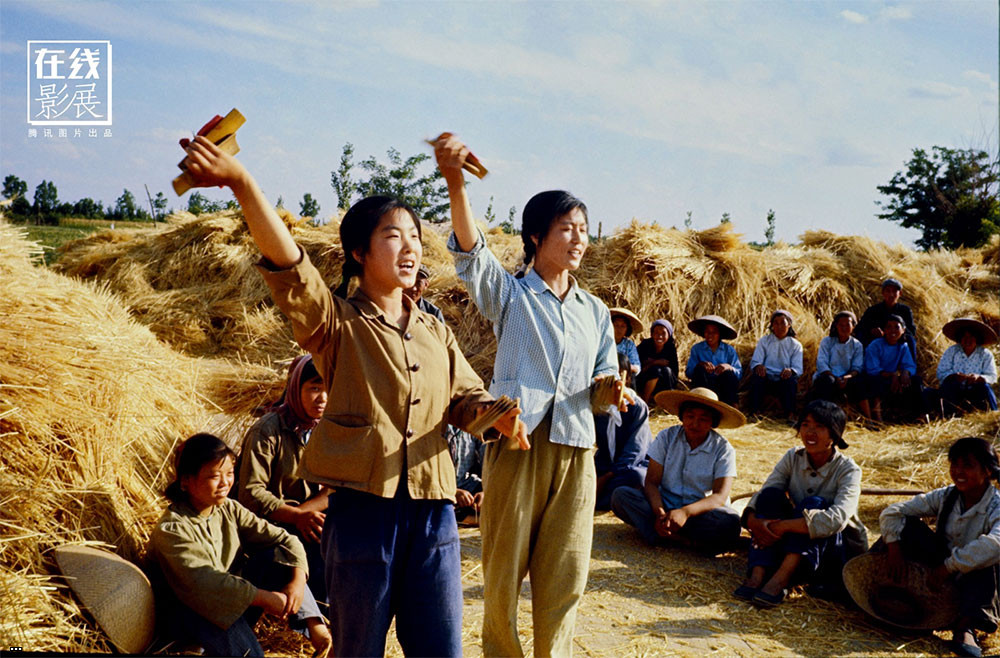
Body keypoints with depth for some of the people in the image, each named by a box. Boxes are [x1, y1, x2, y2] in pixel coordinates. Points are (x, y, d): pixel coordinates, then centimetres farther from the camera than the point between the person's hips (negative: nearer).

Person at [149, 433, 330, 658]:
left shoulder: (229, 510, -1)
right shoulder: (171, 529, -20)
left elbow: (285, 539, -5)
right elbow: (203, 581, -34)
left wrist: (298, 580, -24)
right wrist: (264, 598, -37)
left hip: (235, 603, 7)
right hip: (187, 613, -6)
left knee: (280, 558, -11)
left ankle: (315, 626, -17)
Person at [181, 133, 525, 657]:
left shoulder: (435, 332, 15)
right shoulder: (337, 323, -4)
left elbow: (465, 399, 15)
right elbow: (289, 268, -20)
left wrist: (496, 415, -9)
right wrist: (241, 182, -34)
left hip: (433, 509, 4)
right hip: (362, 507, -4)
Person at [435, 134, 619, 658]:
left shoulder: (594, 311, 15)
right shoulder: (510, 294, 2)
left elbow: (602, 388, 17)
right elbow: (470, 251, -17)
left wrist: (610, 390, -9)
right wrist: (455, 182, -34)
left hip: (575, 451, 4)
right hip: (517, 443, -3)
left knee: (563, 574, 9)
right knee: (505, 569, 4)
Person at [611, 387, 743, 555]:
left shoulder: (723, 449, -5)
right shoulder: (666, 437, -1)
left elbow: (720, 496, -15)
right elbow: (651, 482, -6)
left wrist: (685, 512, -33)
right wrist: (659, 513, -28)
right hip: (665, 505, 2)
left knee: (730, 524, -34)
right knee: (620, 495, -24)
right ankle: (684, 539, -32)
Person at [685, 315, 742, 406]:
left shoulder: (729, 350, 7)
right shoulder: (696, 349, 7)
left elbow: (739, 374, -2)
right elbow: (688, 373, -4)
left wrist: (729, 367, -23)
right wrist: (700, 365, -24)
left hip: (724, 387, 0)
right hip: (705, 386, 0)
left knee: (728, 373, -29)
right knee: (699, 368, -27)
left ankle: (731, 405, -23)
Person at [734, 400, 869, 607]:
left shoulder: (848, 469, -15)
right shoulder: (793, 458, -2)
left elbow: (837, 518, -32)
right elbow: (762, 494, -10)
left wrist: (783, 526, -38)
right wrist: (752, 520, -33)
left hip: (841, 549, -3)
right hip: (793, 546, 4)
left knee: (813, 504, -31)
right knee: (771, 495, -21)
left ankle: (780, 580, -42)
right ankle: (757, 576, -35)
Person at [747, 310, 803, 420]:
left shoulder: (796, 345, 10)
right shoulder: (764, 341, 12)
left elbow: (798, 368, -2)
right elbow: (754, 362, 1)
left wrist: (790, 371, -28)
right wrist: (758, 366, -26)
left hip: (784, 380, 0)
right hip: (766, 380, 1)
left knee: (791, 379, -33)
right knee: (757, 375, -31)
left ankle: (790, 414, -36)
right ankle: (755, 412, -34)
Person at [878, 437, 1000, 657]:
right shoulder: (946, 497, -3)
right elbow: (892, 512, -5)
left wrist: (949, 565, -37)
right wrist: (894, 547, -21)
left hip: (974, 588, -4)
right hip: (939, 579, 4)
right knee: (908, 524, -11)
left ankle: (963, 628, -42)